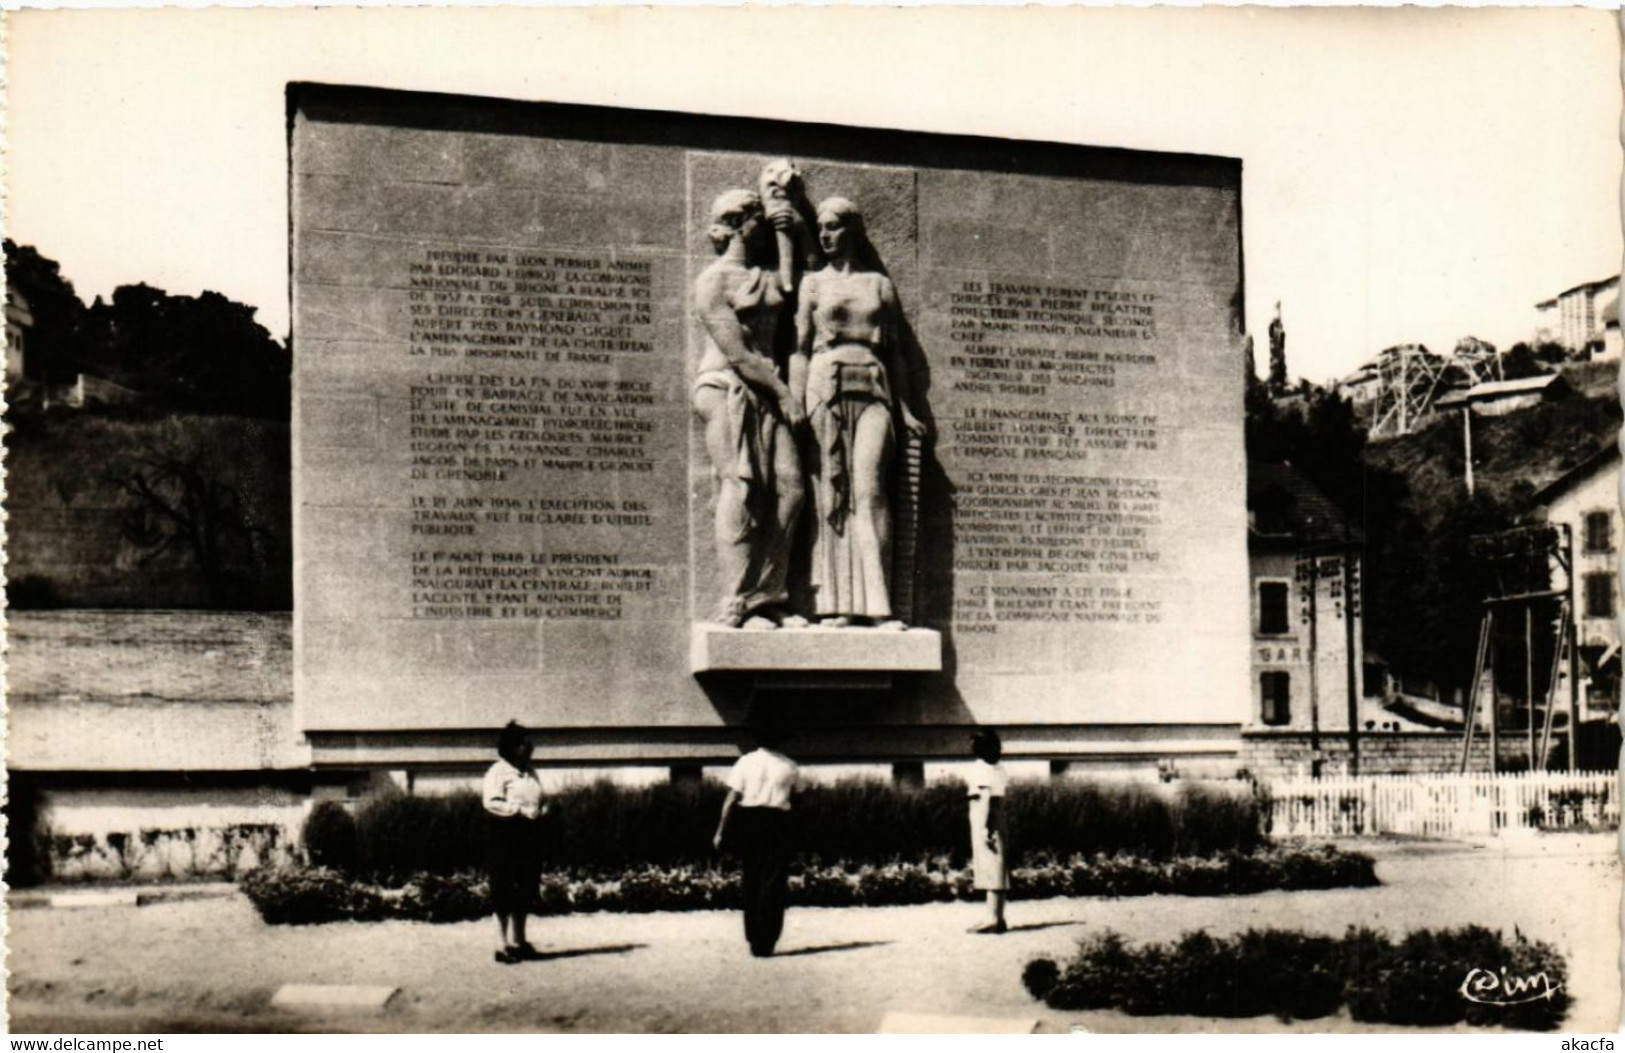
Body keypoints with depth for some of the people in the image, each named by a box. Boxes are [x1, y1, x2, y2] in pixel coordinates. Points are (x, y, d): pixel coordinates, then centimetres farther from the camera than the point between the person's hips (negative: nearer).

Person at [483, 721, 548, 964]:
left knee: (526, 889, 9)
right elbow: (491, 802, -17)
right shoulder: (498, 771, -8)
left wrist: (541, 809, 5)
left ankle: (519, 940, 18)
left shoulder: (530, 771, 16)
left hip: (528, 834, 8)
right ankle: (505, 944, 1)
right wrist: (519, 810, -22)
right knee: (505, 891, -4)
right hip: (505, 834, -8)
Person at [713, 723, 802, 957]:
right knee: (773, 883, 2)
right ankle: (765, 943, -3)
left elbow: (731, 798, -4)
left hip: (748, 820, 1)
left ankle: (753, 939, 19)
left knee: (750, 880, 13)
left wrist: (720, 832, -1)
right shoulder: (789, 766, 3)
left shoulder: (745, 762, 0)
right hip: (777, 821, -1)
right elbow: (796, 793, 15)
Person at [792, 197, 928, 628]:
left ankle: (875, 605, -15)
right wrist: (797, 407, -3)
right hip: (826, 387, 0)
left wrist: (906, 409, 11)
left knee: (870, 490, -13)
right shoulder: (814, 283, 13)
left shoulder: (880, 285, 16)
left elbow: (895, 350, 17)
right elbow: (799, 349, 8)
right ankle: (835, 604, -3)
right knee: (830, 494, -4)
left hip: (873, 391, 0)